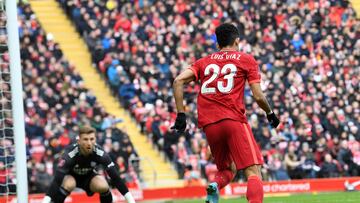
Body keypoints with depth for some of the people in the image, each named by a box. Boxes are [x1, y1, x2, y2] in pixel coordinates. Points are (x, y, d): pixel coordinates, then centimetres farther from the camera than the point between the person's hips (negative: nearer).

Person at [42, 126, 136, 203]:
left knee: (103, 186, -28)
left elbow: (115, 176, -25)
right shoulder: (70, 154, -35)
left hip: (88, 176, 2)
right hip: (70, 176, -2)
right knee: (68, 185, -36)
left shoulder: (100, 154, -28)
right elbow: (57, 179, -41)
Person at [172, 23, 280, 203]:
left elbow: (178, 81, 5)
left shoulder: (204, 61, 20)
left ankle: (215, 186, -13)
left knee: (226, 170, 21)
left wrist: (181, 114, 5)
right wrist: (270, 113, 21)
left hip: (209, 124, 4)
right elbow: (258, 96, 3)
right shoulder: (246, 60, 11)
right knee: (253, 172, -8)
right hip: (234, 120, -4)